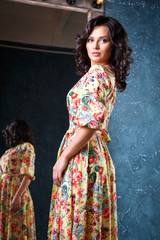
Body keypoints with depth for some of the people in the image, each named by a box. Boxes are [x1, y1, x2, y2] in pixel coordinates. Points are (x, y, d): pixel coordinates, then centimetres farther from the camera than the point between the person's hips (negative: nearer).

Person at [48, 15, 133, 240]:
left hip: (82, 155, -10)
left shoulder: (96, 73, -11)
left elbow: (92, 120, -25)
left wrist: (64, 157, -17)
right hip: (98, 153, 10)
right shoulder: (109, 74, 18)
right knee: (93, 220, 14)